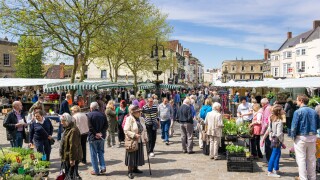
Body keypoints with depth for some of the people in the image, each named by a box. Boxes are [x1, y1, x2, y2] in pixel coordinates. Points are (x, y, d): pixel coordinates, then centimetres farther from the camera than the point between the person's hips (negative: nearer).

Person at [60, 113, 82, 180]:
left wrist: (72, 159, -24)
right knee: (67, 173, 21)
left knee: (71, 174, -3)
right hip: (66, 157, 10)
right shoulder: (67, 128, 9)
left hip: (71, 157, -10)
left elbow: (73, 146, -26)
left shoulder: (73, 130, -25)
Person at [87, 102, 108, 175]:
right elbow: (106, 125, -2)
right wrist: (101, 133, -8)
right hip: (102, 137, 4)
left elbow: (90, 127, -18)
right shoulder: (103, 114, 4)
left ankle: (96, 170, 10)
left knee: (93, 154, 6)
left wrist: (96, 133, -13)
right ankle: (103, 167, 11)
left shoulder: (89, 114, -10)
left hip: (93, 137, -4)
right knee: (101, 152, 18)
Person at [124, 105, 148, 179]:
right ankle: (130, 171, 11)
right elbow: (126, 130, -17)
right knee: (131, 156, 0)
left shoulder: (141, 119, 7)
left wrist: (145, 137, 8)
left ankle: (135, 168, 31)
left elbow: (144, 130, 17)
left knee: (138, 155, 14)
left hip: (140, 141, 7)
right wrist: (134, 135, -24)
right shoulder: (129, 119, -13)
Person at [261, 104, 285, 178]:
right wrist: (282, 142, -13)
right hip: (277, 140, -8)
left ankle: (275, 169, 31)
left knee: (278, 154, 20)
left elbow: (268, 130, 9)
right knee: (274, 156, 0)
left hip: (273, 139, 8)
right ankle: (270, 172, 8)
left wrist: (263, 138, 13)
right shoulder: (279, 121, -20)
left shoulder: (272, 119, 4)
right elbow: (279, 134, -24)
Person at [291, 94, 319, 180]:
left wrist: (293, 136, -3)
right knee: (311, 159, 16)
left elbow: (294, 126, -16)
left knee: (301, 159, 3)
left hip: (301, 137, -6)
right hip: (312, 137, 6)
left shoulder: (298, 112, -14)